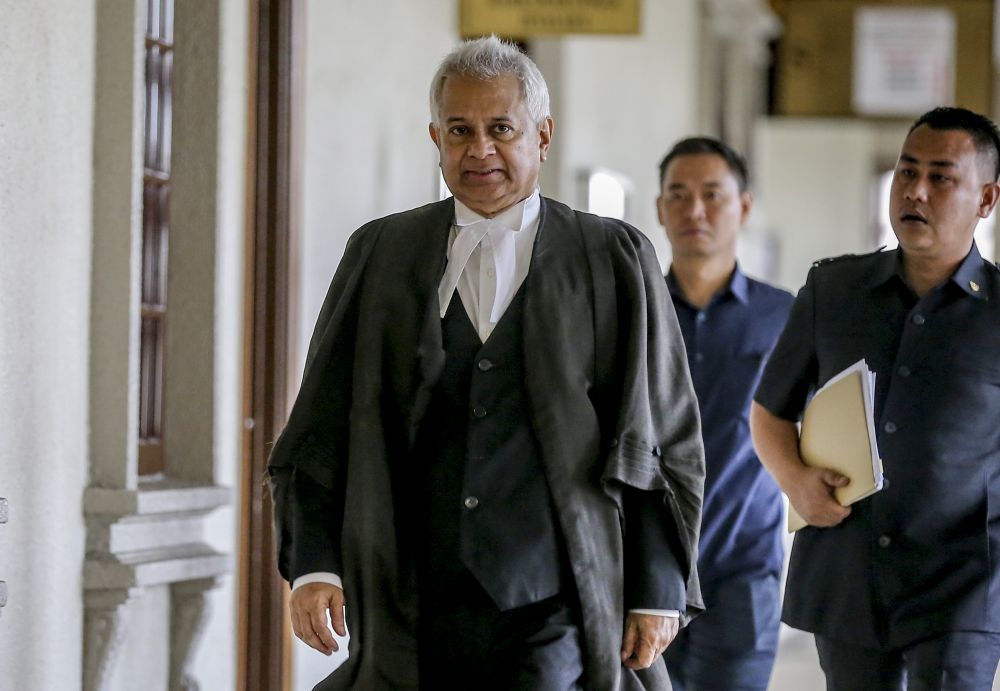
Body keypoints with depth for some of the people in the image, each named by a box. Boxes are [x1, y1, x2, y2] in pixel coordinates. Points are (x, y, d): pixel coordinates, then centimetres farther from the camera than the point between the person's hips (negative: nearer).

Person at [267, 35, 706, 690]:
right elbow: (322, 428, 9)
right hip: (416, 622, 2)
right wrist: (313, 562, -3)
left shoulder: (615, 261, 5)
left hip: (553, 618, -2)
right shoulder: (379, 255, 11)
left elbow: (668, 437, 6)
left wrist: (660, 589, 0)